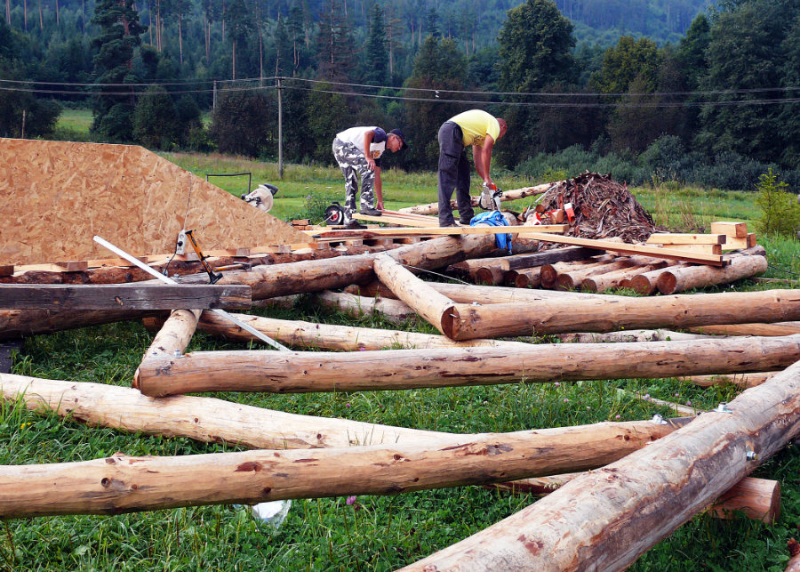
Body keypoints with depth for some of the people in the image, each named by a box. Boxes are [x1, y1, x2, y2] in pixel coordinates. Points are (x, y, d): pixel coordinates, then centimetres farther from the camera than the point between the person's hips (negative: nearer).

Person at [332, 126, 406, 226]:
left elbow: (377, 177, 22)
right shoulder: (382, 135, -3)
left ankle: (349, 218, 15)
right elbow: (367, 134, -26)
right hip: (344, 143, -10)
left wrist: (380, 201, 21)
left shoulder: (379, 151, 22)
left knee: (351, 182, 12)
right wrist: (368, 157, -25)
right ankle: (366, 206, -17)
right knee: (369, 169, -17)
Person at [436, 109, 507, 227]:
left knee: (463, 176, 13)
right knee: (448, 177, -15)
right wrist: (487, 178, -1)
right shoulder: (495, 124, 6)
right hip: (451, 132, -10)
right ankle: (446, 221, -20)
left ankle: (466, 217, 17)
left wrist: (487, 182, 19)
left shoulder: (482, 133, 32)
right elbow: (486, 151, -5)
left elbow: (478, 160, 26)